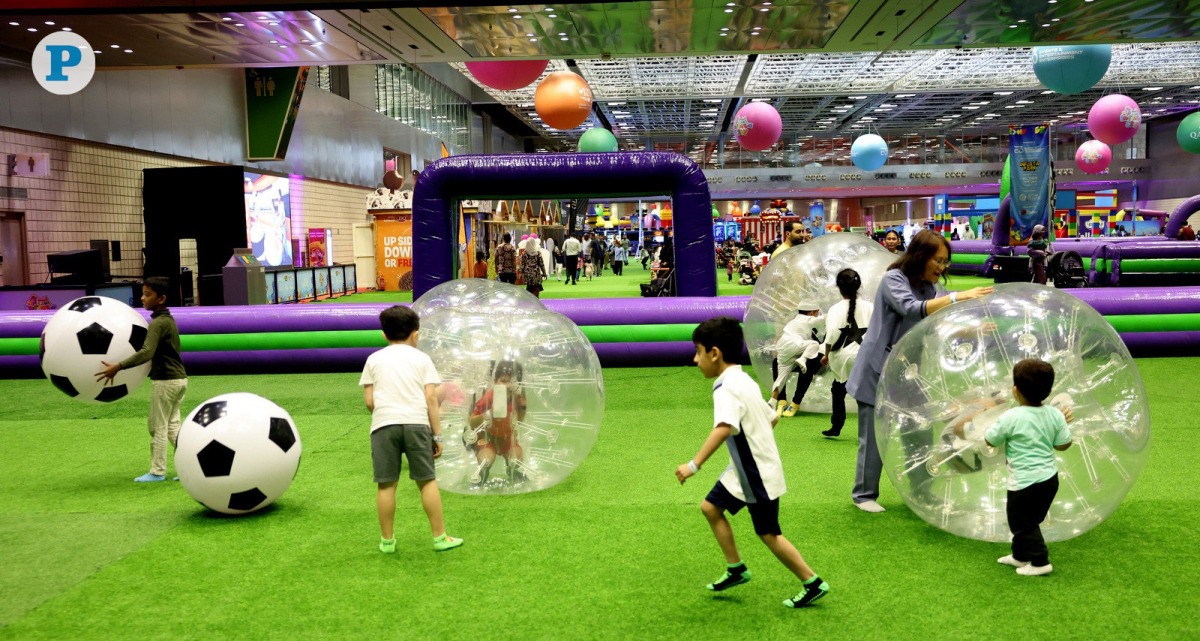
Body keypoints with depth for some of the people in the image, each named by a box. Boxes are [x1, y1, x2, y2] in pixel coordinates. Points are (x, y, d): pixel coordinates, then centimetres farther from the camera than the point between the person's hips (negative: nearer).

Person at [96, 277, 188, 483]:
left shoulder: (158, 323, -17)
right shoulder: (169, 319, 12)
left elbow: (147, 353, -30)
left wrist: (118, 367, -35)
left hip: (165, 381, -9)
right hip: (179, 378, 9)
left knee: (158, 426, 1)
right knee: (173, 425, 13)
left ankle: (157, 471, 8)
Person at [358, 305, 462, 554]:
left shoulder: (374, 359, 13)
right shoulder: (421, 359, 11)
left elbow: (369, 401, 7)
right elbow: (431, 398, 3)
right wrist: (437, 434, 6)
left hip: (383, 424, 1)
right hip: (417, 422, 0)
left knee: (386, 484, 6)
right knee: (427, 480, 8)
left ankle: (387, 540, 15)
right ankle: (440, 537, 14)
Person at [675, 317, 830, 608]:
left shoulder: (727, 388, -22)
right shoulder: (745, 381, 8)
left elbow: (724, 428, -38)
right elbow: (770, 417, 17)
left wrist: (694, 464, -42)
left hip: (758, 475, -9)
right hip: (744, 469, 9)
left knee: (769, 534, 2)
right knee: (711, 507, 12)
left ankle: (813, 584, 14)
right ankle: (736, 569, 20)